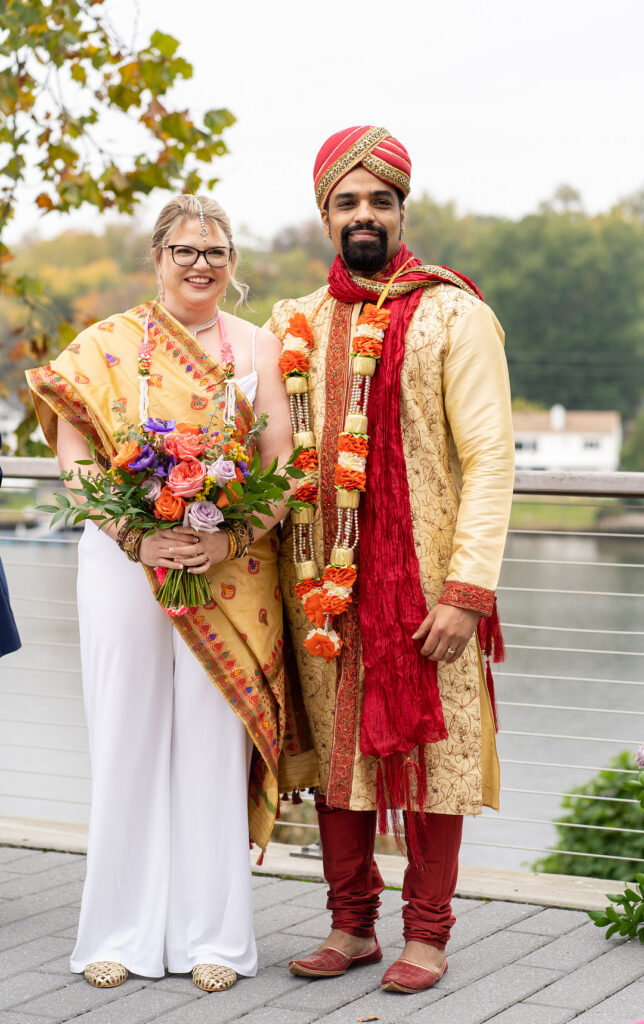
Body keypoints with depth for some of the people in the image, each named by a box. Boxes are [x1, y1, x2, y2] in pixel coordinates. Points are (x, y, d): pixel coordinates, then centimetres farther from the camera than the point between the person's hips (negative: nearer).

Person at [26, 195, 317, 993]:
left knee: (213, 743, 1)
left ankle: (212, 936, 10)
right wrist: (136, 537, -15)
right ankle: (119, 934, 12)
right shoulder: (103, 346, 5)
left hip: (230, 569, 1)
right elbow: (74, 459, -2)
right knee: (126, 741, 2)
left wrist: (231, 539, -14)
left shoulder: (256, 348, 9)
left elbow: (283, 467, 3)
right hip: (122, 561, 0)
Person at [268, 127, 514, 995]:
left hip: (424, 585, -4)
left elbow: (490, 459, -9)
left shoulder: (452, 315, -3)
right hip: (324, 588, 4)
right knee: (337, 751, 9)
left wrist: (467, 591, -17)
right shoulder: (298, 327, 11)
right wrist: (287, 584, 6)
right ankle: (351, 924, 21)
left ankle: (427, 933, 13)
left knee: (430, 747, 1)